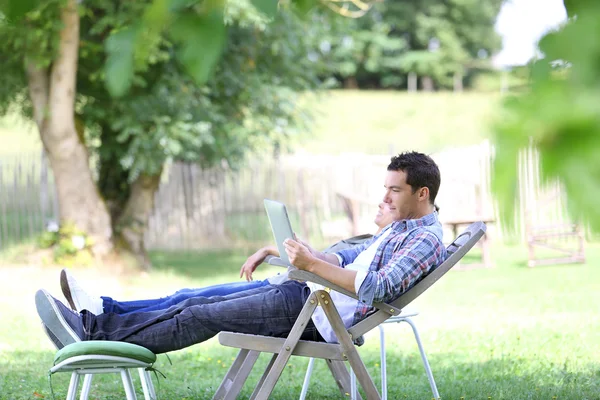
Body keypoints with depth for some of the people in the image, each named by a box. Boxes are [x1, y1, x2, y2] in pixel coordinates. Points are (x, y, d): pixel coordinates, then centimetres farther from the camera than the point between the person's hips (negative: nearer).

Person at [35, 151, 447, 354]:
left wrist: (313, 264, -30)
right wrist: (274, 253, 20)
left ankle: (96, 334, -7)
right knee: (198, 301, 5)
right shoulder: (399, 228, 19)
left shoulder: (427, 240, -14)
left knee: (199, 316, -9)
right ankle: (101, 315, 8)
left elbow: (378, 289, -28)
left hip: (320, 315, -9)